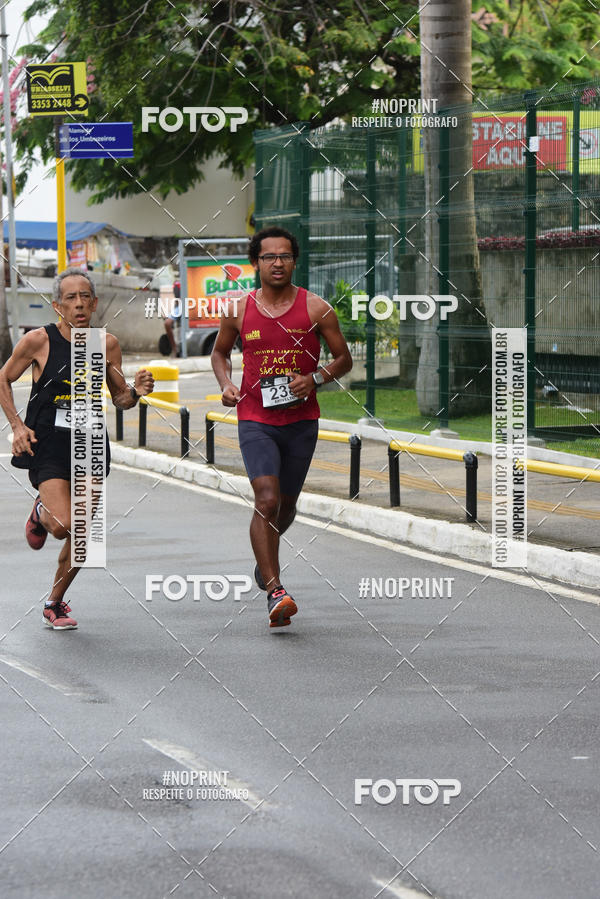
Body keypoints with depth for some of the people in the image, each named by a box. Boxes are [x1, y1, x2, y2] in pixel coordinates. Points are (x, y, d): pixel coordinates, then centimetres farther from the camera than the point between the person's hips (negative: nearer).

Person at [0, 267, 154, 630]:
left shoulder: (107, 344, 0)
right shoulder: (38, 341, -9)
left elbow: (119, 398, 11)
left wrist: (136, 392, -12)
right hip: (46, 444, -4)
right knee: (63, 525, -20)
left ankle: (55, 603, 27)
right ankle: (41, 513, 18)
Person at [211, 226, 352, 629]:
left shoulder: (316, 309, -2)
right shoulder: (238, 311, 1)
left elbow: (344, 359, 5)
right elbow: (220, 352, 19)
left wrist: (315, 379, -14)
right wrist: (226, 384, -1)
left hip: (301, 420, 1)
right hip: (256, 420, -1)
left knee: (286, 504, 15)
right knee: (267, 499, -19)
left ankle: (264, 558, 47)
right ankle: (275, 590, -21)